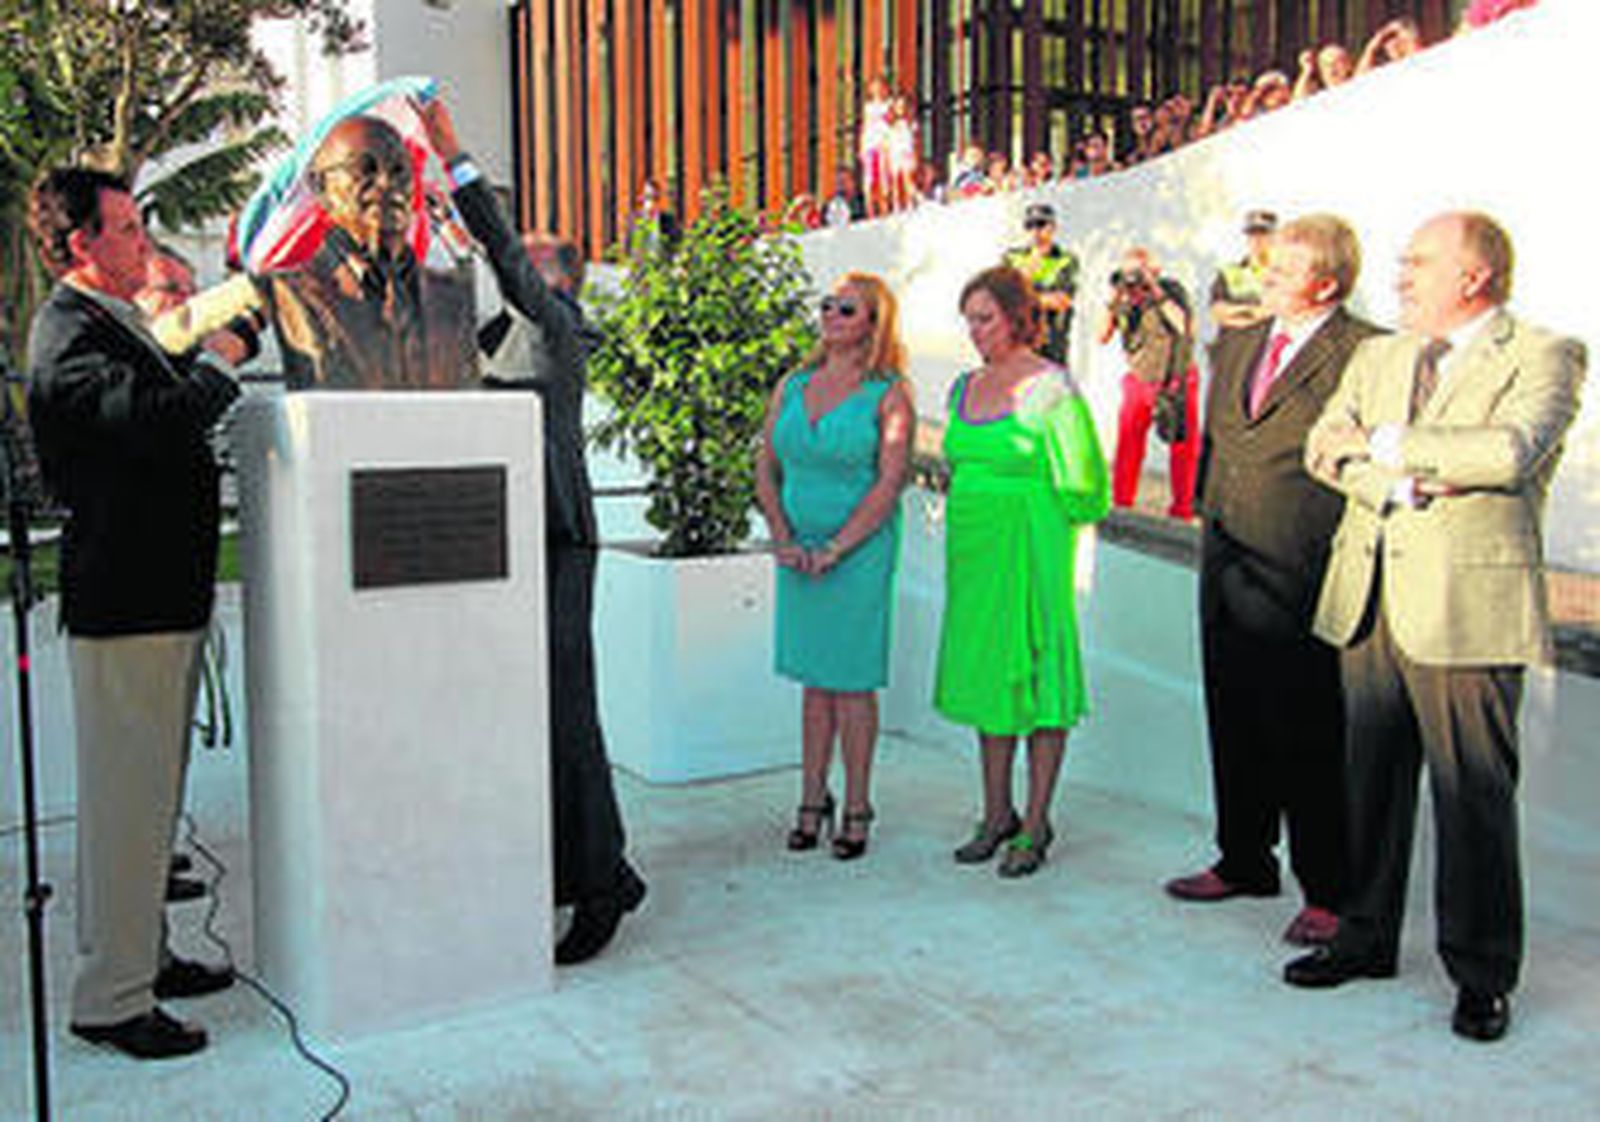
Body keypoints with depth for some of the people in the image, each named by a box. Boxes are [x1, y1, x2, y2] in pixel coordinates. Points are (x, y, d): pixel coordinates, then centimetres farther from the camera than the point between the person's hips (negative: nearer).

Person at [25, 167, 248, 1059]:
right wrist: (220, 359, -15)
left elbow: (165, 412, 24)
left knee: (150, 795, 18)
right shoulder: (70, 336, -15)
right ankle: (111, 1000, 7)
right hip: (124, 606, -10)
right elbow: (154, 417, -30)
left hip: (163, 598, 10)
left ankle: (143, 955, 31)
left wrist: (207, 362, 11)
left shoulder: (113, 323, 17)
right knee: (126, 801, -4)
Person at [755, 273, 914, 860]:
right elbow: (765, 469, 9)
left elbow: (888, 486, -12)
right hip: (799, 551, 5)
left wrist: (833, 550, -15)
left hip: (860, 549, -4)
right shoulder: (792, 386, 9)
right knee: (813, 678, 11)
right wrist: (783, 539, -4)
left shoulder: (888, 395, -6)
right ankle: (812, 800, 20)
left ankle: (857, 809, 12)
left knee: (851, 680, 0)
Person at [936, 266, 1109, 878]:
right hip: (973, 550, 7)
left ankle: (1036, 825, 13)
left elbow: (1083, 488, -9)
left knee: (1036, 677, 2)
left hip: (1031, 550, -7)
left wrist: (1025, 518, -2)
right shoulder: (965, 387, 9)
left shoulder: (1052, 389, -12)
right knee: (984, 674, 12)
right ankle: (996, 815, 25)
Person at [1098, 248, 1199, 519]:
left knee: (1184, 446, 4)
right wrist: (1114, 302, -18)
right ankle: (1121, 504, 12)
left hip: (1178, 379, -2)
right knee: (1127, 445, -1)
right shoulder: (1123, 298, -3)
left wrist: (1157, 293, -28)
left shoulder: (1172, 289, -11)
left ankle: (1182, 509, 17)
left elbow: (1186, 328, -26)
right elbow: (1103, 337, -8)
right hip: (1140, 380, 2)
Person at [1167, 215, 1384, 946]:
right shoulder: (1236, 346, 15)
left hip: (1304, 574, -7)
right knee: (1234, 722, 16)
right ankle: (1244, 862, 32)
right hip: (1229, 564, 7)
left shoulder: (1367, 353, -9)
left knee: (1311, 736, 1)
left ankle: (1327, 893, 14)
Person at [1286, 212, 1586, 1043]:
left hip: (1468, 609, -5)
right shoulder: (1378, 356, 17)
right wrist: (1402, 481, -13)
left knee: (1474, 795, 1)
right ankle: (1367, 937, 28)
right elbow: (1324, 448, 5)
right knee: (1371, 780, 13)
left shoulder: (1543, 356, -1)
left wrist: (1387, 444, -9)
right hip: (1368, 599, 6)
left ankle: (1481, 974, 15)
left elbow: (1510, 452, -18)